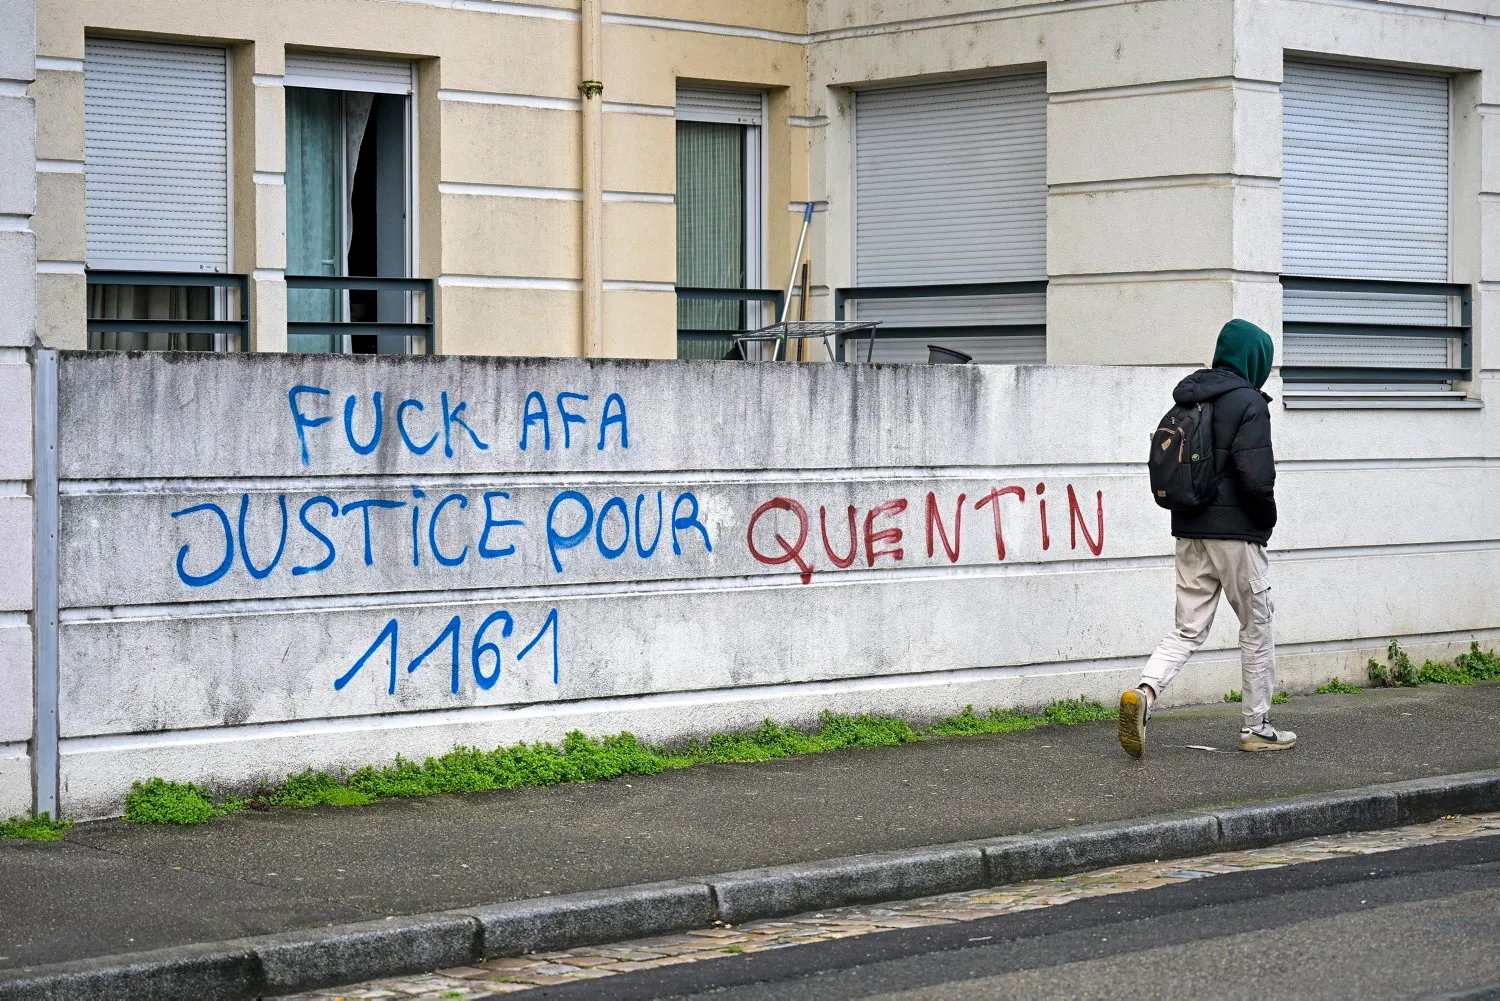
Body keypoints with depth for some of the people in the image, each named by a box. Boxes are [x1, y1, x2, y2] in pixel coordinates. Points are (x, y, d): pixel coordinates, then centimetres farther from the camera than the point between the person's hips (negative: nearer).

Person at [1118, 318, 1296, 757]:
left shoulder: (1185, 400, 11)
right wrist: (1267, 518, -3)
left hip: (1189, 531, 6)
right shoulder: (1248, 403, -12)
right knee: (1257, 627, 9)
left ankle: (1144, 692, -16)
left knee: (1188, 629, 9)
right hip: (1236, 531, -6)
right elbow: (1256, 476, -20)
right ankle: (1257, 728, 15)